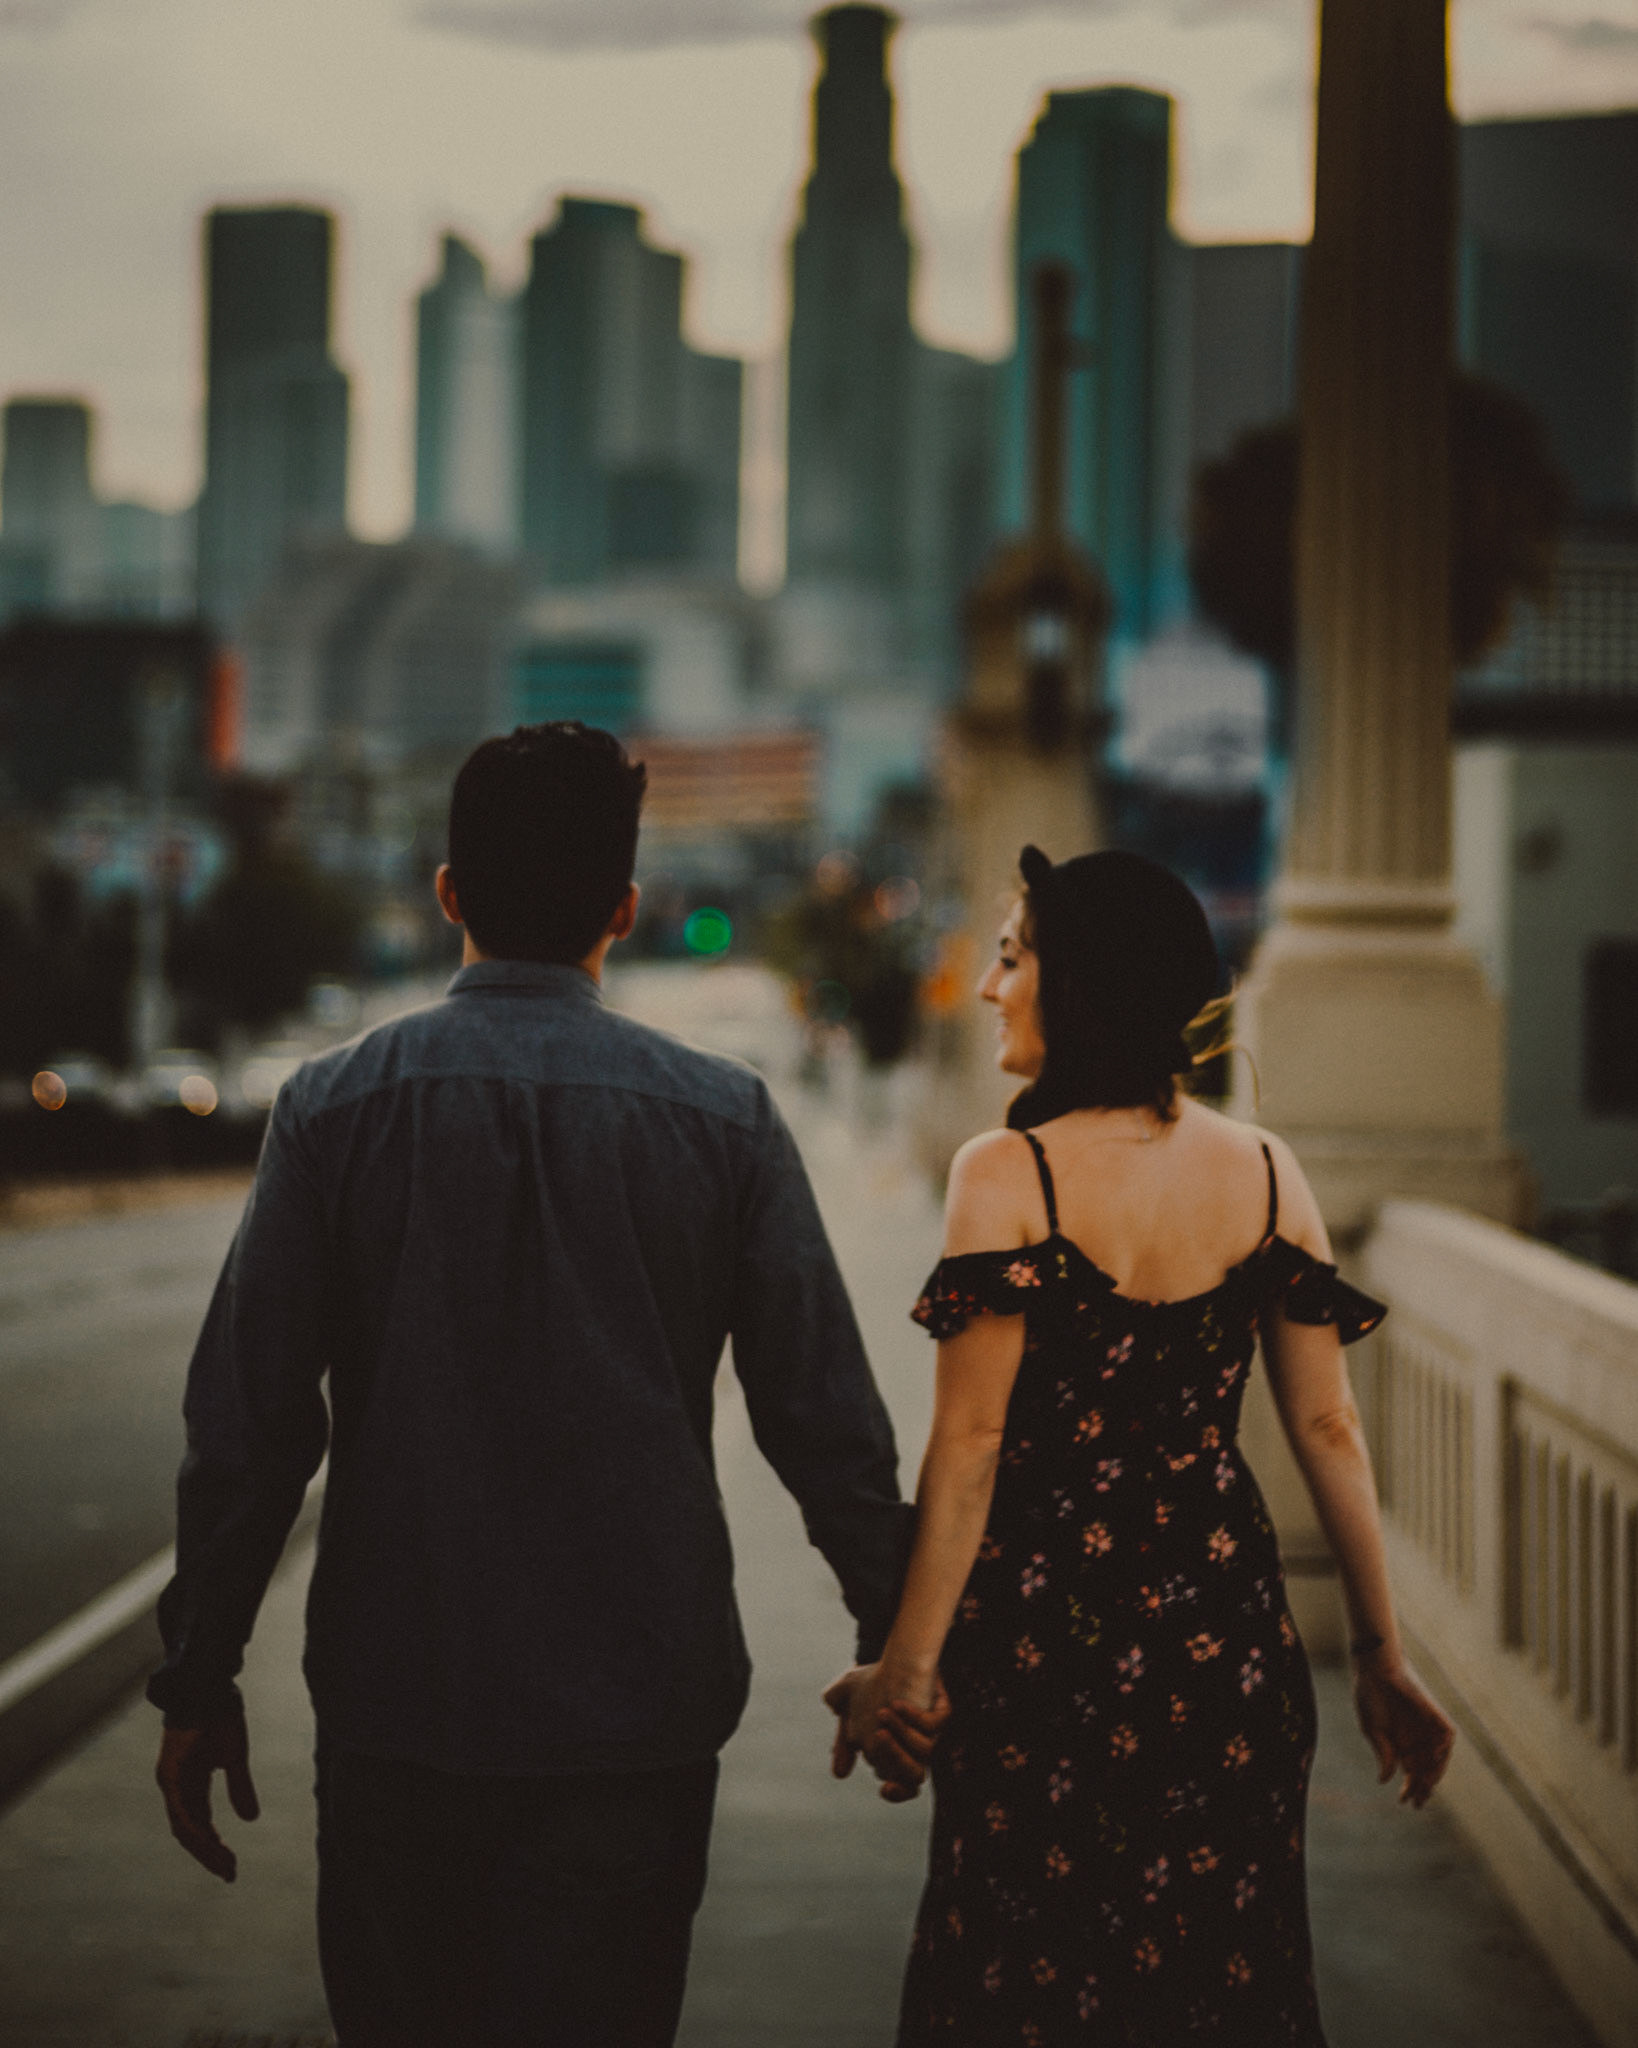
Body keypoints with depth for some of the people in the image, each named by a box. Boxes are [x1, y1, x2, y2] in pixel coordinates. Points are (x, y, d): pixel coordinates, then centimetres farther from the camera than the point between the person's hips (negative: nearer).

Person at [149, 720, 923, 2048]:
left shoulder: (334, 1107, -4)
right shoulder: (725, 1117, -3)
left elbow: (247, 1424, -3)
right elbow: (824, 1417, -1)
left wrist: (199, 1682, 6)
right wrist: (896, 1645, 12)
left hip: (393, 1701, 0)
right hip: (639, 1710, 0)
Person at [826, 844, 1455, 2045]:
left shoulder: (1008, 1176, -11)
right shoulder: (1267, 1173, 0)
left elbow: (972, 1439, -13)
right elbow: (1327, 1428, 2)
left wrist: (910, 1660, -8)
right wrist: (1381, 1655, 9)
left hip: (1046, 1627, -4)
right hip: (1227, 1631, 4)